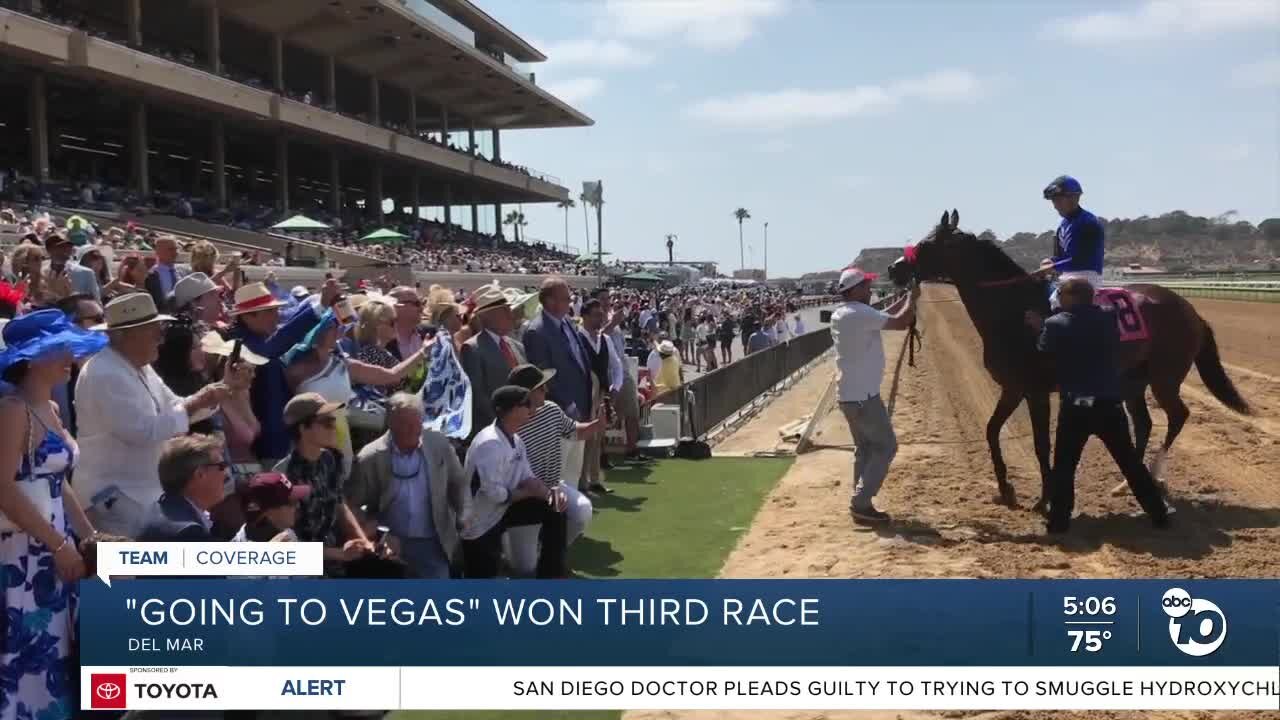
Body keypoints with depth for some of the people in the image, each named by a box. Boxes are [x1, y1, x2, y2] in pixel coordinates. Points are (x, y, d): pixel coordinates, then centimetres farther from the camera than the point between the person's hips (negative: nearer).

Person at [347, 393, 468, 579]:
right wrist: (373, 534, -15)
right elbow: (352, 504, -3)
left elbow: (458, 484, 8)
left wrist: (464, 519, -2)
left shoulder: (439, 445, -5)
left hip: (432, 544, 1)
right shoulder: (370, 457, -12)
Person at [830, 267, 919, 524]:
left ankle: (860, 503, 16)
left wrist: (905, 299, 18)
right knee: (885, 447, -3)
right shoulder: (859, 313, -18)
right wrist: (912, 297, -3)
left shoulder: (840, 315, 11)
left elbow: (881, 317, 22)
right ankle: (861, 503, -7)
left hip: (849, 396, 10)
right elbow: (900, 322, -20)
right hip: (864, 396, -10)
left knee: (865, 449, 17)